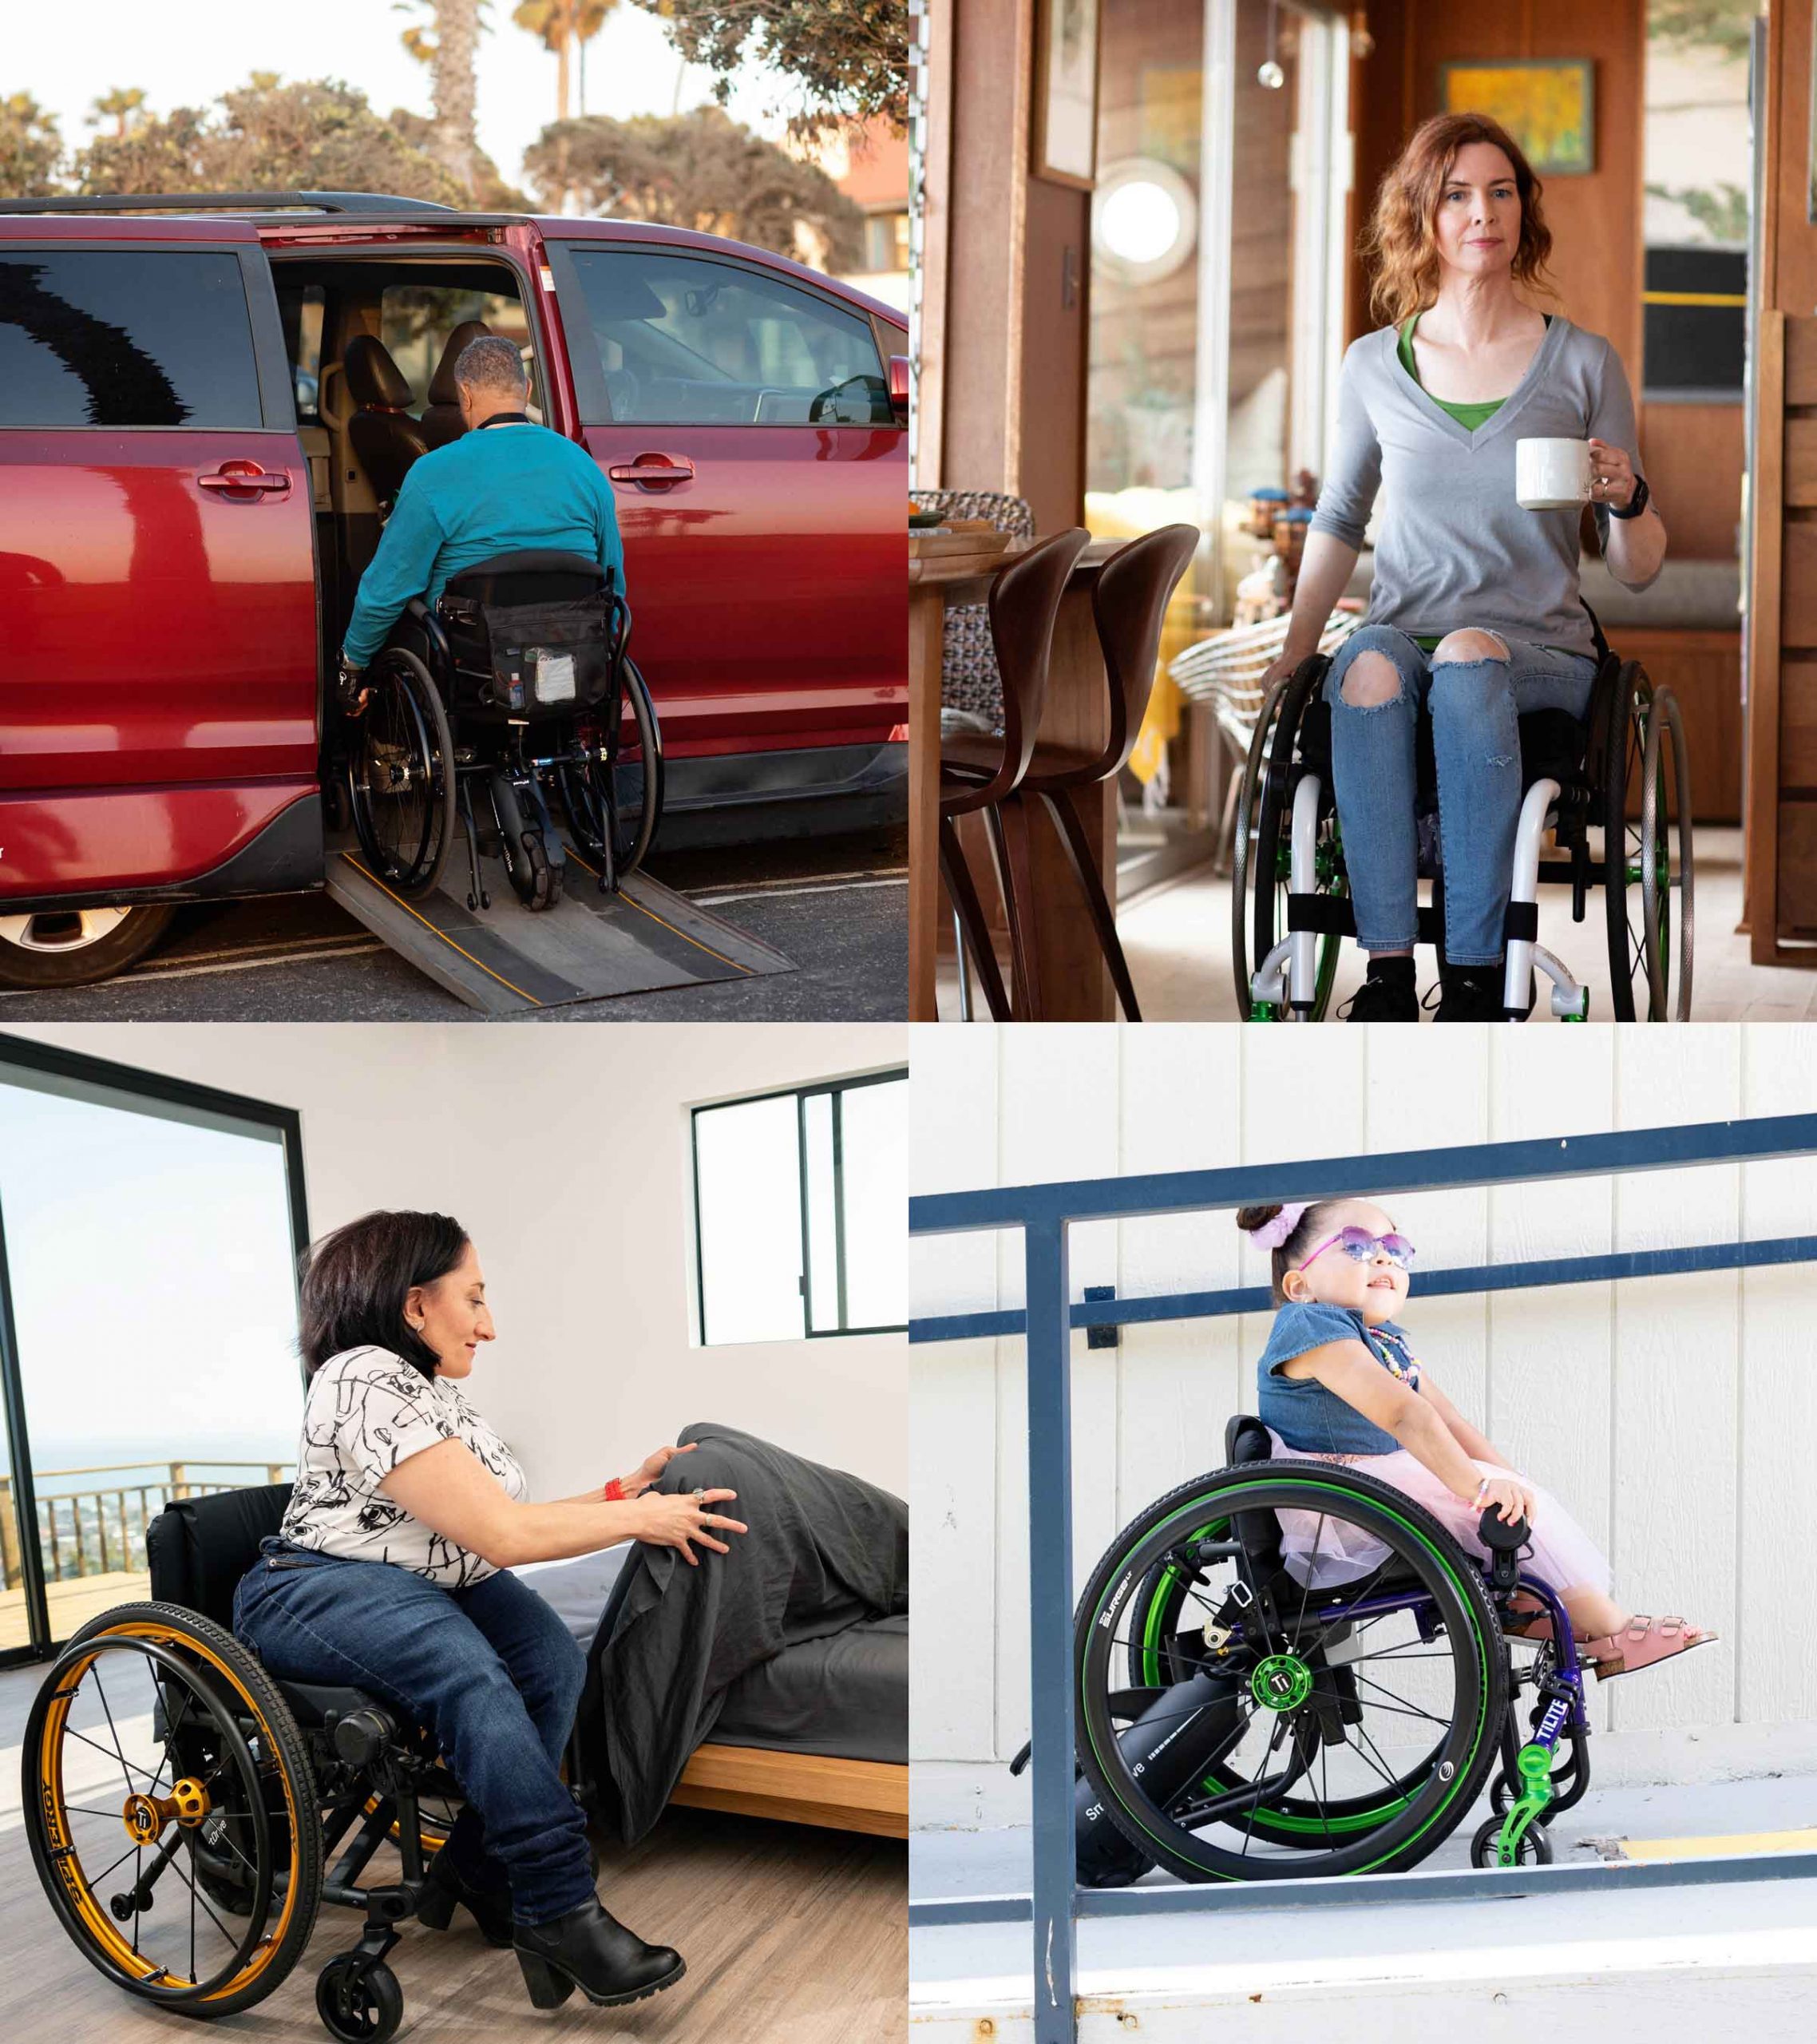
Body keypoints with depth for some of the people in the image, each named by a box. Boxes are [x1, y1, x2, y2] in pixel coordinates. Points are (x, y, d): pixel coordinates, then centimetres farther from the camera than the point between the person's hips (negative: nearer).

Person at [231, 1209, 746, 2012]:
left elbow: (503, 1525, 9)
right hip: (315, 1587, -9)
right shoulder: (365, 1380, -16)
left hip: (429, 1584, 9)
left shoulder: (436, 1390, 16)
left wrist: (624, 1491, 3)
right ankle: (562, 1912, -34)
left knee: (552, 1657, -20)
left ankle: (478, 1874, -14)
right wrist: (639, 1519, -13)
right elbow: (501, 1534, -20)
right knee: (467, 1669, -36)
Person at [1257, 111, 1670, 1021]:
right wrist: (1294, 651, 11)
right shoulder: (1374, 366, 9)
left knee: (1468, 658, -36)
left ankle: (1474, 972, -36)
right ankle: (1388, 969, -37)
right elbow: (1338, 519, 23)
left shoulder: (1583, 364, 5)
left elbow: (1637, 570, 7)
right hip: (1406, 633, 1)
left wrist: (1625, 499, -14)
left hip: (1542, 654, -1)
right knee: (1368, 667, -35)